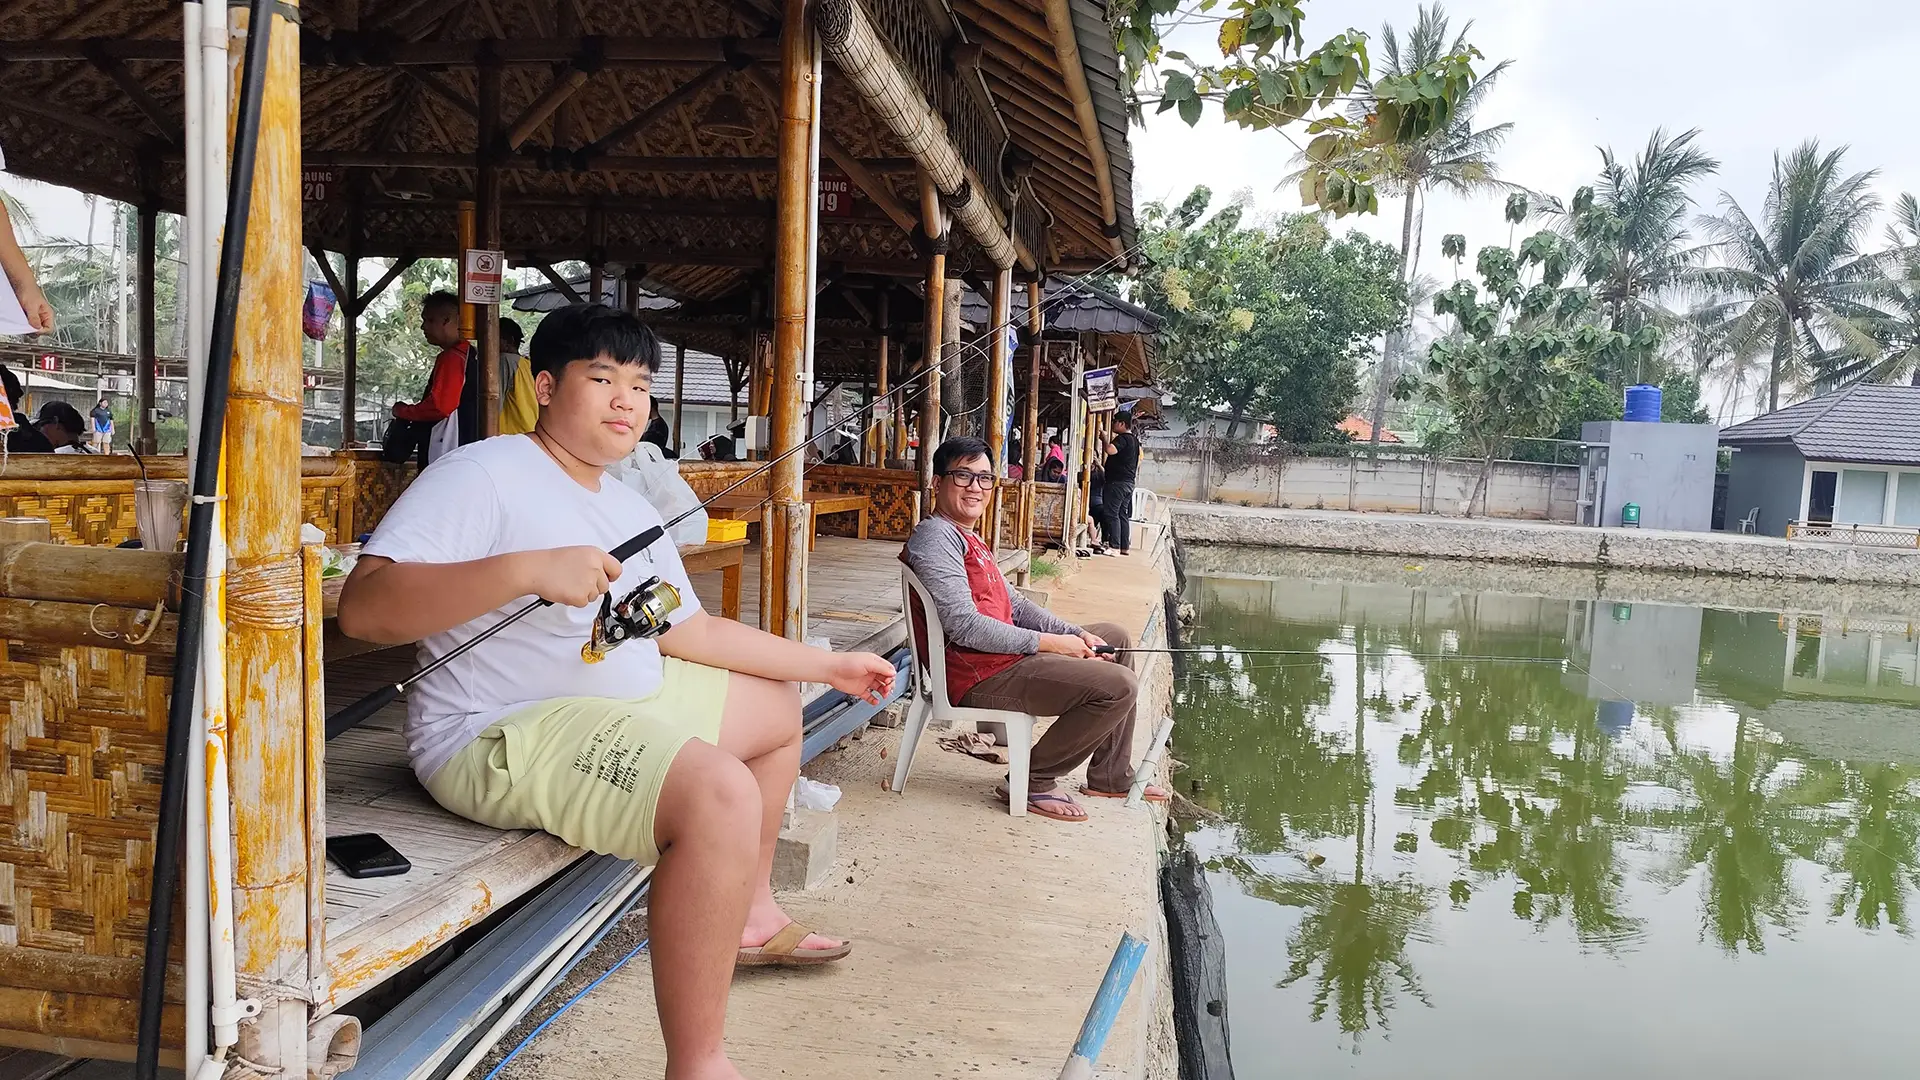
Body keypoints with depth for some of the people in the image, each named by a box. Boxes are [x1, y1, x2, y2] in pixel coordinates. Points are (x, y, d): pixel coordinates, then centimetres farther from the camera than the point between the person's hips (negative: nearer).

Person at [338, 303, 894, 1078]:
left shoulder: (632, 509, 14)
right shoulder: (481, 476, -14)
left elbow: (692, 631, 18)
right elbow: (363, 607, -25)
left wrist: (829, 665, 16)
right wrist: (529, 569, -35)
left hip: (627, 702, 10)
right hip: (506, 732, -10)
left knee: (777, 703, 21)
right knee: (719, 792, -32)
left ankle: (750, 914, 34)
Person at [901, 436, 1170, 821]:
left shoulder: (968, 538, 21)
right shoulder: (936, 536, -14)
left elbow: (1013, 604, 17)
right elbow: (964, 626, -24)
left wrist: (1075, 633, 3)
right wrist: (1048, 643, -18)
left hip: (1004, 656, 11)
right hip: (979, 676, -11)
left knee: (1115, 637, 23)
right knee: (1119, 685, -19)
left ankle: (1109, 777, 26)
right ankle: (1035, 781, -3)